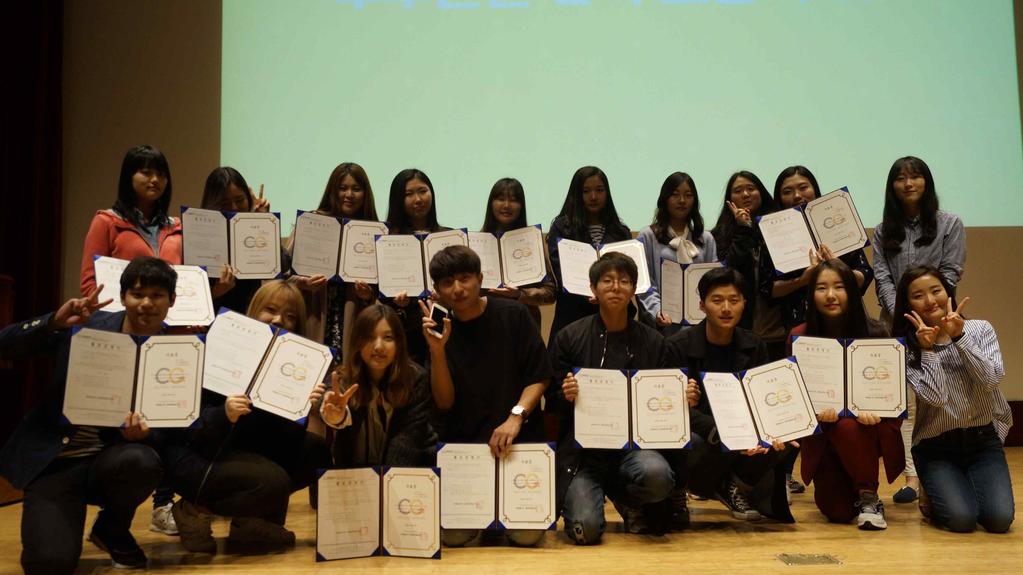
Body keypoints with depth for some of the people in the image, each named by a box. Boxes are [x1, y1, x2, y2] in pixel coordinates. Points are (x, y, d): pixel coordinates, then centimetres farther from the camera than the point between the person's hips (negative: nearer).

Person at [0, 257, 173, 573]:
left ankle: (112, 529, 0)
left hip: (112, 459, 1)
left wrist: (141, 433, -27)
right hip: (55, 460, -1)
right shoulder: (84, 326, -4)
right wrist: (55, 322, -21)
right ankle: (55, 523, 18)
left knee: (142, 461, -36)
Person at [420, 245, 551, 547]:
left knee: (527, 534, -14)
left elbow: (539, 377, -2)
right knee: (454, 535, -13)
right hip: (460, 441, 2)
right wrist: (437, 350, -18)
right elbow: (445, 402, -3)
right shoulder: (437, 329, 3)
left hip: (519, 440, -1)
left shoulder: (513, 314, -1)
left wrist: (516, 416, -19)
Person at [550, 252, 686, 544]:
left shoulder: (652, 341, 7)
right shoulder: (570, 337, 2)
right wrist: (566, 396, -17)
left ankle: (629, 502, 7)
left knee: (657, 475, -33)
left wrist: (683, 400, -8)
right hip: (582, 446, -1)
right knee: (585, 529, -20)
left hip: (634, 441, 2)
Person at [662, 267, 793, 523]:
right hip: (694, 438, -3)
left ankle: (731, 484, 2)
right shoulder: (678, 346, -9)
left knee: (780, 443, -26)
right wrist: (722, 434, -35)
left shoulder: (755, 346, 5)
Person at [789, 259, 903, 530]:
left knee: (849, 427, -36)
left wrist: (872, 409, -31)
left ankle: (868, 497, -11)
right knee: (837, 512, -11)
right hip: (822, 433, 1)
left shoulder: (875, 333, -11)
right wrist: (817, 411, -29)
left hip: (869, 427, -1)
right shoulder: (799, 337, -9)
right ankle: (851, 492, 27)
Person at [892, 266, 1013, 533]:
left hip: (983, 441, 2)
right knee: (962, 519, -20)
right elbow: (936, 397, -17)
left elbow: (991, 380, -15)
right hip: (935, 447, -1)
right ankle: (933, 498, 15)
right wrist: (927, 349, -18)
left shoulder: (980, 329, 1)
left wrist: (959, 336, -19)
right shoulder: (908, 348, -4)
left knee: (999, 519, -17)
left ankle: (972, 488, 17)